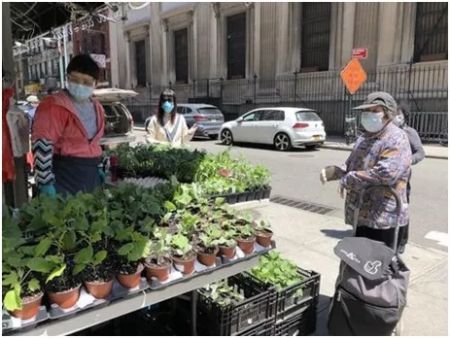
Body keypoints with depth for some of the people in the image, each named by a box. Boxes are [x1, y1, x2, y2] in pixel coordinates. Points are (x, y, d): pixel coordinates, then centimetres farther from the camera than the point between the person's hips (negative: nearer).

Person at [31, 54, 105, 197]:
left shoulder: (97, 107, 11)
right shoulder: (54, 106, -13)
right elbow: (42, 145, -19)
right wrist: (45, 181, -23)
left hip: (90, 175, 7)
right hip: (63, 175, -7)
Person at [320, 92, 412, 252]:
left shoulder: (396, 139, -16)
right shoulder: (364, 138, 13)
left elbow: (385, 174, -29)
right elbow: (351, 166, 20)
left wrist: (349, 180, -19)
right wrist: (335, 172, -3)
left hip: (385, 219, -8)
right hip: (362, 216, 9)